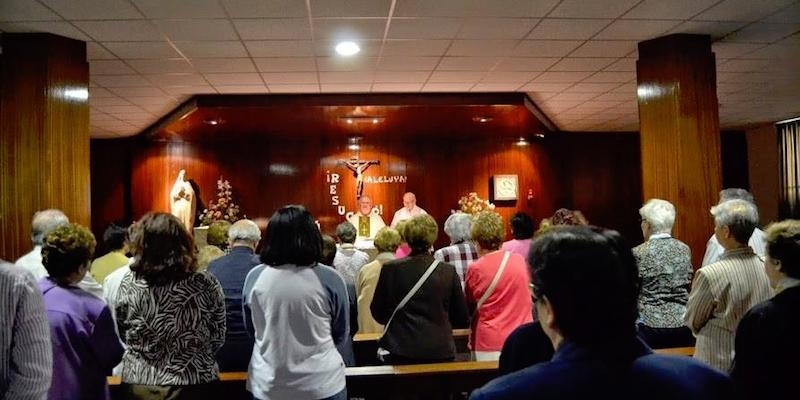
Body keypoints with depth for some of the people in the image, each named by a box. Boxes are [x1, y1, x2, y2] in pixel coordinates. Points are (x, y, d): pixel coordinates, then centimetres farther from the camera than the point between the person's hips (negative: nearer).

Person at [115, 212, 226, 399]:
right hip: (196, 383, 0)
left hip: (140, 384, 1)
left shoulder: (129, 284, -12)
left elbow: (121, 334, 3)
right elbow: (218, 338, -4)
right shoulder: (207, 285, -15)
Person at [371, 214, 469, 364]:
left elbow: (377, 313, 3)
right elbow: (462, 320, 0)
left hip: (400, 352, 0)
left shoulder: (390, 269, -8)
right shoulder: (449, 272, -7)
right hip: (440, 352, 0)